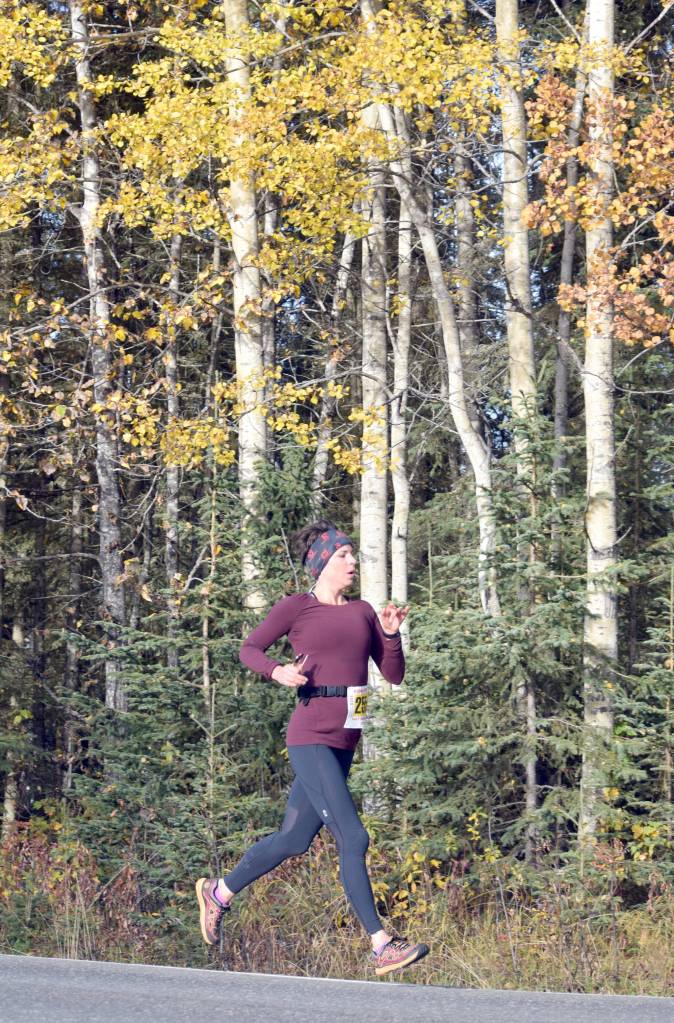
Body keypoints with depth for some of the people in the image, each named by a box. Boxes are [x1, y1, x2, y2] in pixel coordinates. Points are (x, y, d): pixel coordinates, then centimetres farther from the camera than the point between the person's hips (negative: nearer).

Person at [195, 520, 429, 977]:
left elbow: (395, 675, 13)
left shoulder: (363, 612, 14)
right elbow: (249, 650, 7)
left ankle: (219, 892, 35)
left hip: (345, 742, 7)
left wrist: (391, 633, -4)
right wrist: (278, 671, -12)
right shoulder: (295, 607, -1)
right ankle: (381, 946, -11)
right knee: (353, 839, -14)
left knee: (294, 840, 16)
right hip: (310, 738, -7)